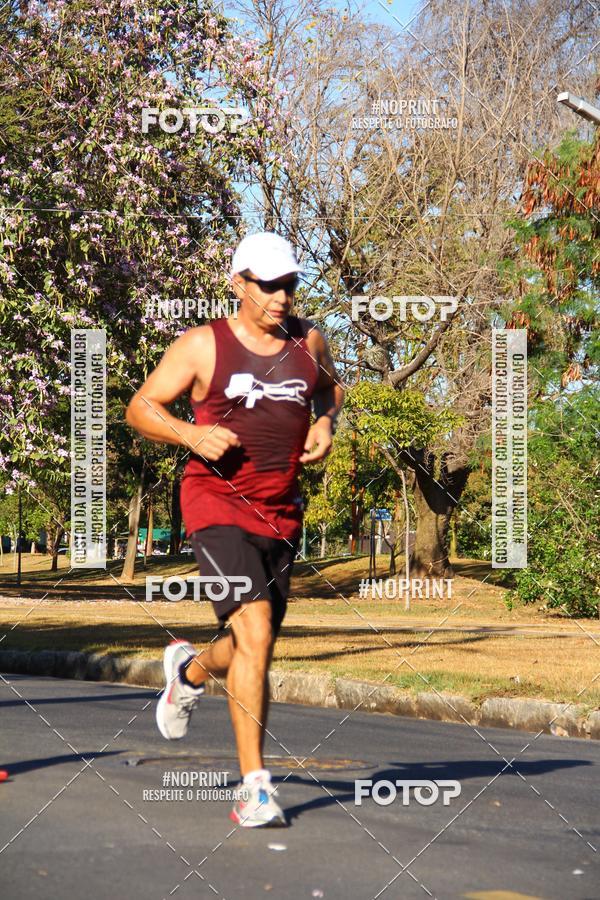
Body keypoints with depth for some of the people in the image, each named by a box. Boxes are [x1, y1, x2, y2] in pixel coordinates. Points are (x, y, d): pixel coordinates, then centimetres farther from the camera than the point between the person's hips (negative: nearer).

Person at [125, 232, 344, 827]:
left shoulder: (307, 340, 7)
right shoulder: (203, 346, -5)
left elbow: (331, 389, 27)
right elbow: (140, 407, 1)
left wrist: (324, 422, 6)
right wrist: (192, 435, -16)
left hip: (281, 511, 5)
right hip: (218, 504, -5)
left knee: (255, 648, 14)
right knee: (254, 630, -22)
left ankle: (190, 670, 51)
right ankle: (255, 785, -15)